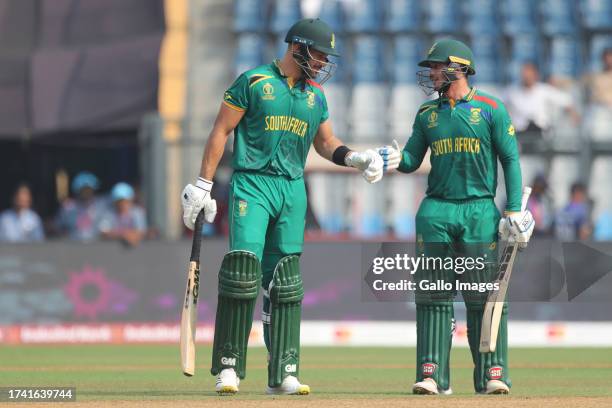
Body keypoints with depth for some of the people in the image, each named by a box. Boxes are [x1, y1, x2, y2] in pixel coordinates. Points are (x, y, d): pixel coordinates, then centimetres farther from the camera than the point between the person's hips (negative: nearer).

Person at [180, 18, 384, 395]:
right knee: (243, 267, -16)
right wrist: (203, 185, -7)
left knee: (286, 282, 4)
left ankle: (283, 374, 5)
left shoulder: (315, 95, 14)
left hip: (293, 191, 5)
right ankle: (228, 366, -8)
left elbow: (326, 143, 23)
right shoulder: (253, 82, -3)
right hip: (252, 184, -5)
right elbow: (221, 131, -3)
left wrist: (355, 159, 2)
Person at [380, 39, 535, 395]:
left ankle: (493, 374, -1)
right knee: (433, 295, -1)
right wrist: (397, 160, -12)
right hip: (436, 211, 4)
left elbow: (510, 159, 0)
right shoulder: (427, 113, 13)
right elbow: (413, 159, 11)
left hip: (479, 209, -4)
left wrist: (513, 209, -7)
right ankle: (432, 374, 0)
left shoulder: (490, 109, 1)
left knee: (484, 296, -4)